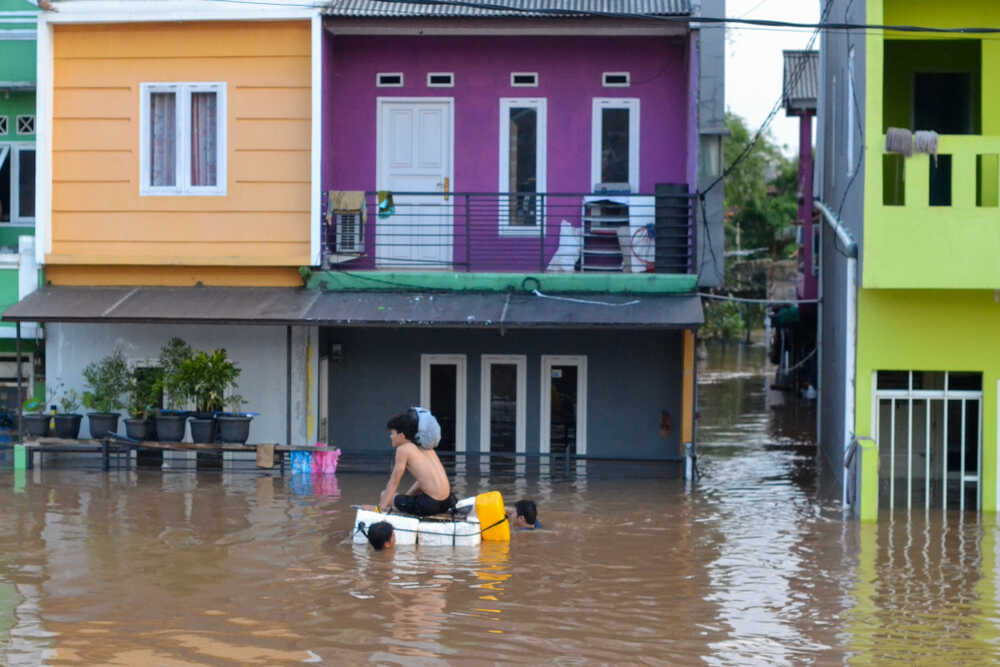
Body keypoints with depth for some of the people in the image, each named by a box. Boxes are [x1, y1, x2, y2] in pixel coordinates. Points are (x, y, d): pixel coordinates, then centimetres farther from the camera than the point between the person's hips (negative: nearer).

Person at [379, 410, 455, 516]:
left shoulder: (403, 449, -4)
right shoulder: (426, 447, 18)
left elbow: (394, 482, -3)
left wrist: (380, 507, 1)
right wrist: (406, 495, 27)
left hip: (430, 504, -8)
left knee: (384, 495, 7)